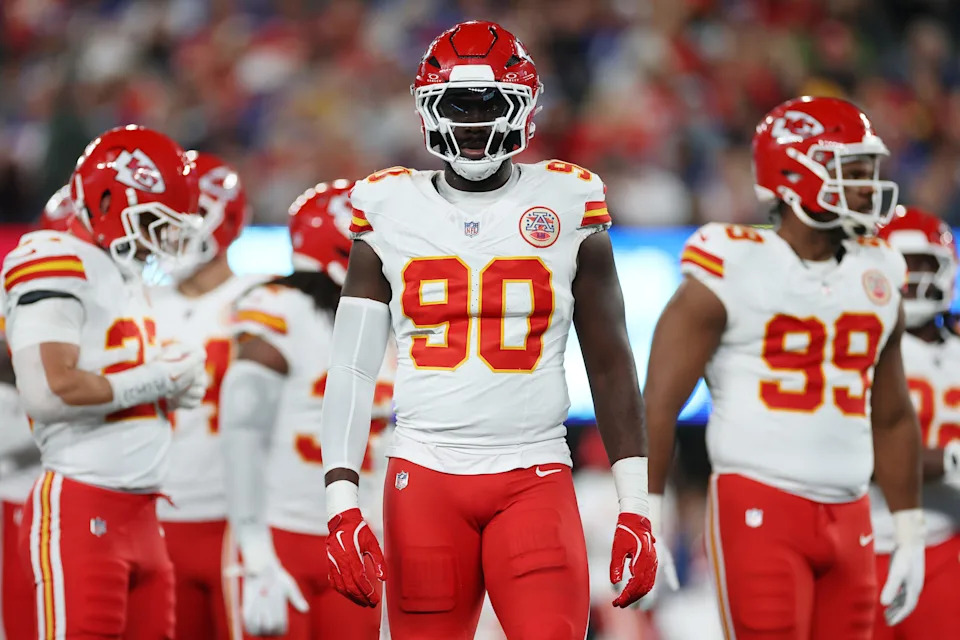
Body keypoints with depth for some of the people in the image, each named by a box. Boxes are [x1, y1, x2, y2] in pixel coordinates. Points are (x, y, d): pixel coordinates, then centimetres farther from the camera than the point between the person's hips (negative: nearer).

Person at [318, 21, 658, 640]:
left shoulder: (566, 205, 5)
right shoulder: (389, 211, 7)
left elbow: (611, 365, 8)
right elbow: (353, 367, 6)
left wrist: (635, 508, 4)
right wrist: (341, 501, -4)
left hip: (536, 480, -1)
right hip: (424, 479, 1)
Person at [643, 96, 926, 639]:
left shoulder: (877, 279, 13)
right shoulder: (732, 274, -6)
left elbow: (893, 418, 22)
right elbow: (659, 405, -8)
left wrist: (910, 532, 21)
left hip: (848, 522, 6)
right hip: (759, 508, -6)